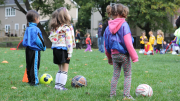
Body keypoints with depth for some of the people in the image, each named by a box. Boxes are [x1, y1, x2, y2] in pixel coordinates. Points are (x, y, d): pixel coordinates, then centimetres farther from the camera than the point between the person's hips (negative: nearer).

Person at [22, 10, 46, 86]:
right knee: (35, 66, -5)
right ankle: (34, 82, -3)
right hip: (35, 50, -9)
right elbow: (38, 40, -17)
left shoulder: (28, 28, 10)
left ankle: (30, 80, 23)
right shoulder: (35, 29, -16)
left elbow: (25, 40, 16)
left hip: (28, 49, 9)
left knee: (29, 66, 14)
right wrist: (43, 47, -2)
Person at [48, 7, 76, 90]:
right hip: (63, 49, -7)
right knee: (65, 69, -1)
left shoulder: (55, 27, 12)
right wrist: (70, 53, -12)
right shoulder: (66, 28, -10)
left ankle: (57, 84, 16)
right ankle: (61, 86, -5)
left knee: (60, 69, 17)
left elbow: (52, 38, 10)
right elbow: (68, 41, -13)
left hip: (55, 48, 7)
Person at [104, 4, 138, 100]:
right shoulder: (124, 25, -12)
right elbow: (128, 42, -16)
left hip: (114, 55, 5)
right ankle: (126, 95, -1)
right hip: (124, 54, -5)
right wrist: (134, 56, -12)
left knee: (115, 75, 15)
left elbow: (106, 44, 12)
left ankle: (112, 94, 16)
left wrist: (109, 58, 22)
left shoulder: (109, 27, 6)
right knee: (128, 75, 3)